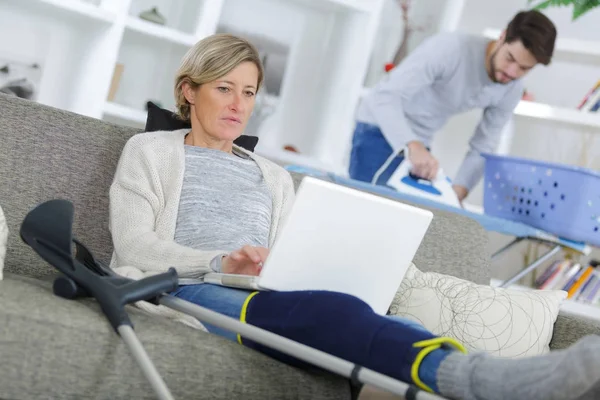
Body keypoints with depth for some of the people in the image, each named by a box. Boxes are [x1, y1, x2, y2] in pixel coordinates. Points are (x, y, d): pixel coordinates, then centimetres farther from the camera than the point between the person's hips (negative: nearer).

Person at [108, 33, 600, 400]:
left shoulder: (274, 177, 30)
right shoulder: (150, 151, 18)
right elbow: (134, 245, 2)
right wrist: (222, 263, -16)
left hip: (268, 298, 4)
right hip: (188, 290, -4)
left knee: (362, 316, -34)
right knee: (330, 310, -38)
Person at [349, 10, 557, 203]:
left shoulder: (512, 90, -8)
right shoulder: (450, 48, -29)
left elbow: (482, 148, -1)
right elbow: (385, 96, -37)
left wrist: (457, 192, -18)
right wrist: (413, 146, -52)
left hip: (418, 142, 6)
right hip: (379, 128, -6)